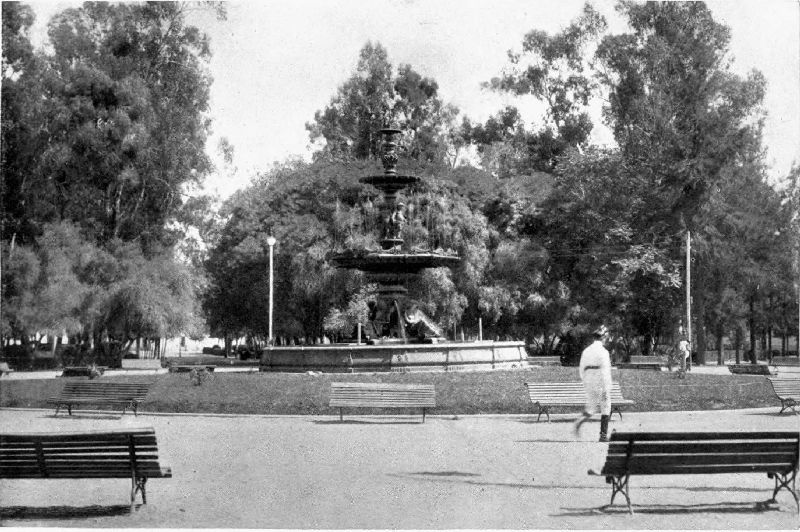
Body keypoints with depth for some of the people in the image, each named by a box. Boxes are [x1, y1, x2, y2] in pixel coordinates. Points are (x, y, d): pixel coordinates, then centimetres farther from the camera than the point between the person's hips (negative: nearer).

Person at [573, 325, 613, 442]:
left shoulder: (586, 351, 7)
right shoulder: (603, 351, -12)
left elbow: (582, 369, 12)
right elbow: (605, 371, -17)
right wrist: (605, 389, -16)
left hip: (589, 384, 5)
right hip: (601, 384, -5)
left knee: (591, 407, 15)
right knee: (605, 409, 8)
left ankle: (581, 420, -15)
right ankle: (603, 435, 8)